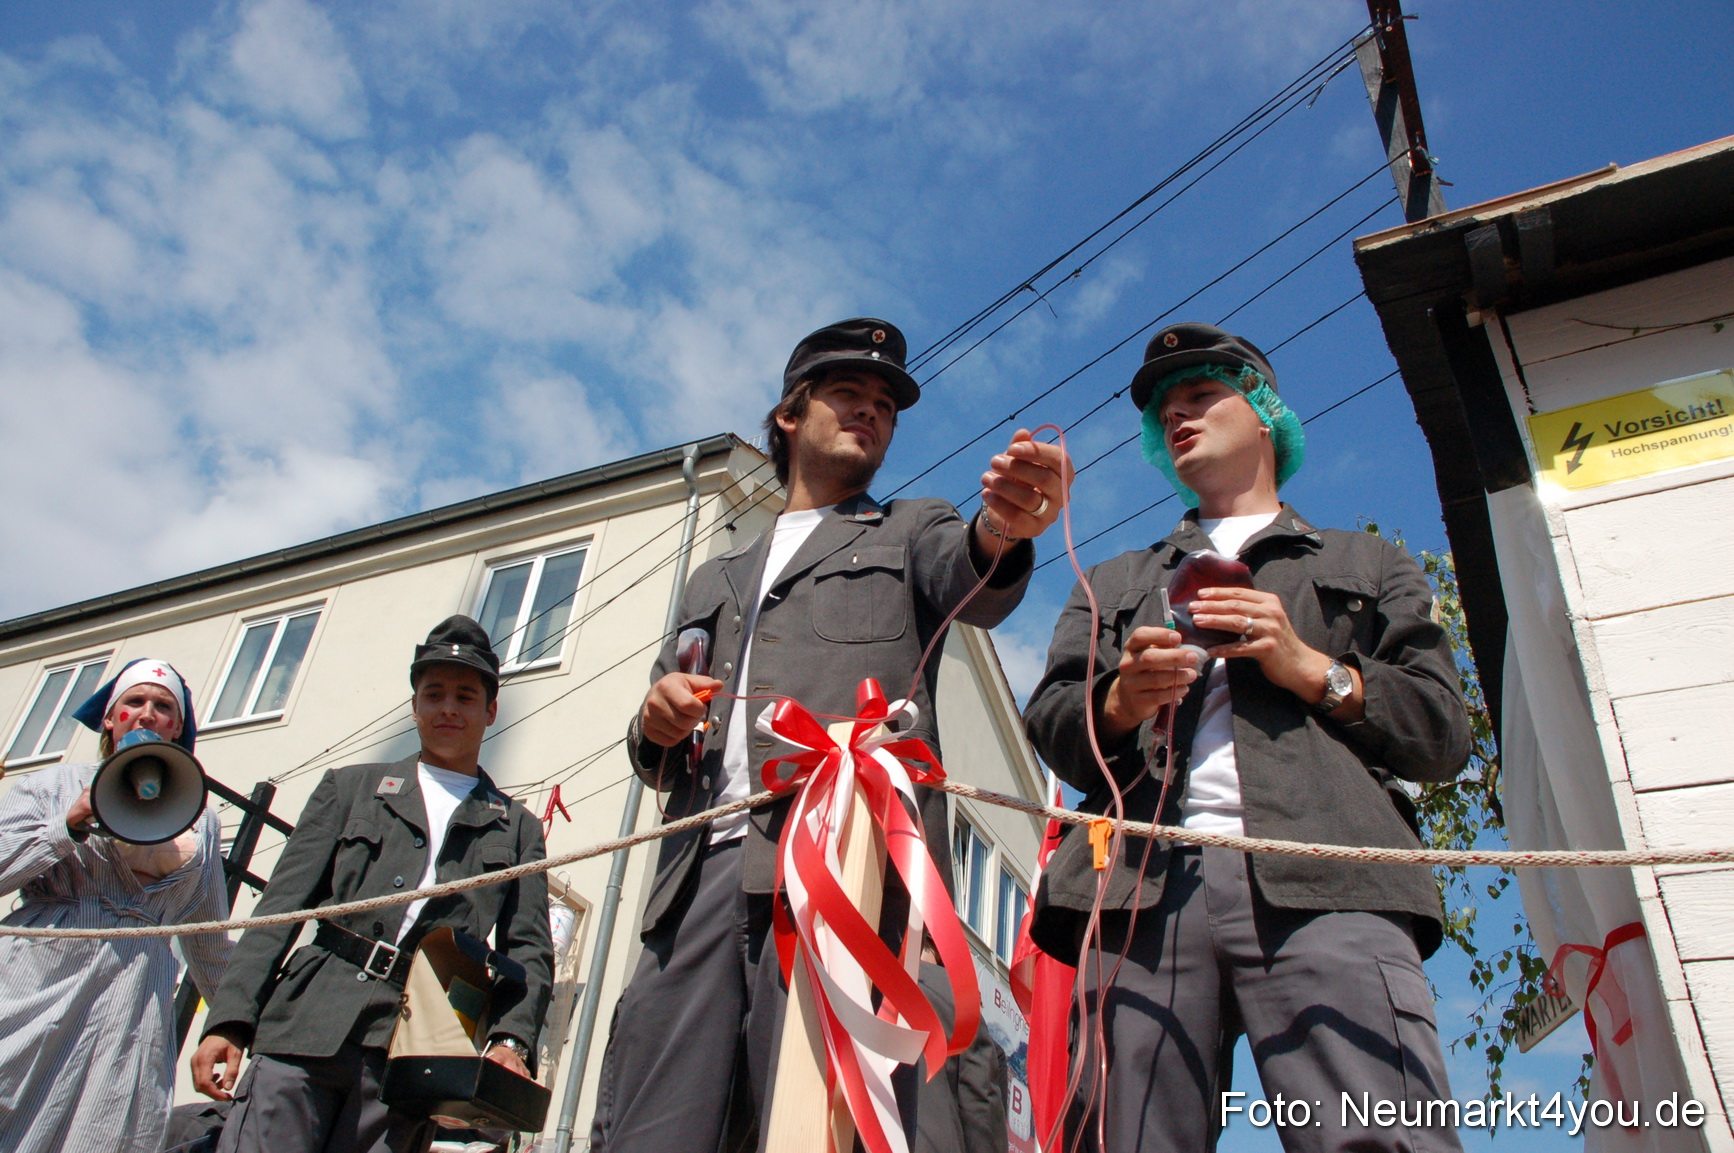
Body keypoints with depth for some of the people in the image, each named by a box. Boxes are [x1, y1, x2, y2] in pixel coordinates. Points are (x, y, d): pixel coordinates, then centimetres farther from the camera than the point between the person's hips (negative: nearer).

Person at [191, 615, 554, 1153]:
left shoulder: (516, 828, 18)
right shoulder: (350, 787, 20)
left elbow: (528, 951, 9)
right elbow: (279, 908, 11)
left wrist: (511, 1041, -9)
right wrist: (227, 1021, -1)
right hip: (309, 1027, 1)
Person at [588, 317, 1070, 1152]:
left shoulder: (913, 532, 22)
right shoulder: (714, 582, 31)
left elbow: (972, 584, -4)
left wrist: (1001, 532, -28)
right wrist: (655, 723, 4)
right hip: (699, 875, 4)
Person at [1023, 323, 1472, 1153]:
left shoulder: (1366, 565, 29)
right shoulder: (1113, 585, 33)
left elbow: (1444, 732, 16)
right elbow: (1049, 723, 18)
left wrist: (1312, 668, 1)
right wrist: (1117, 702, -4)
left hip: (1323, 880, -1)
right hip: (1140, 882, 2)